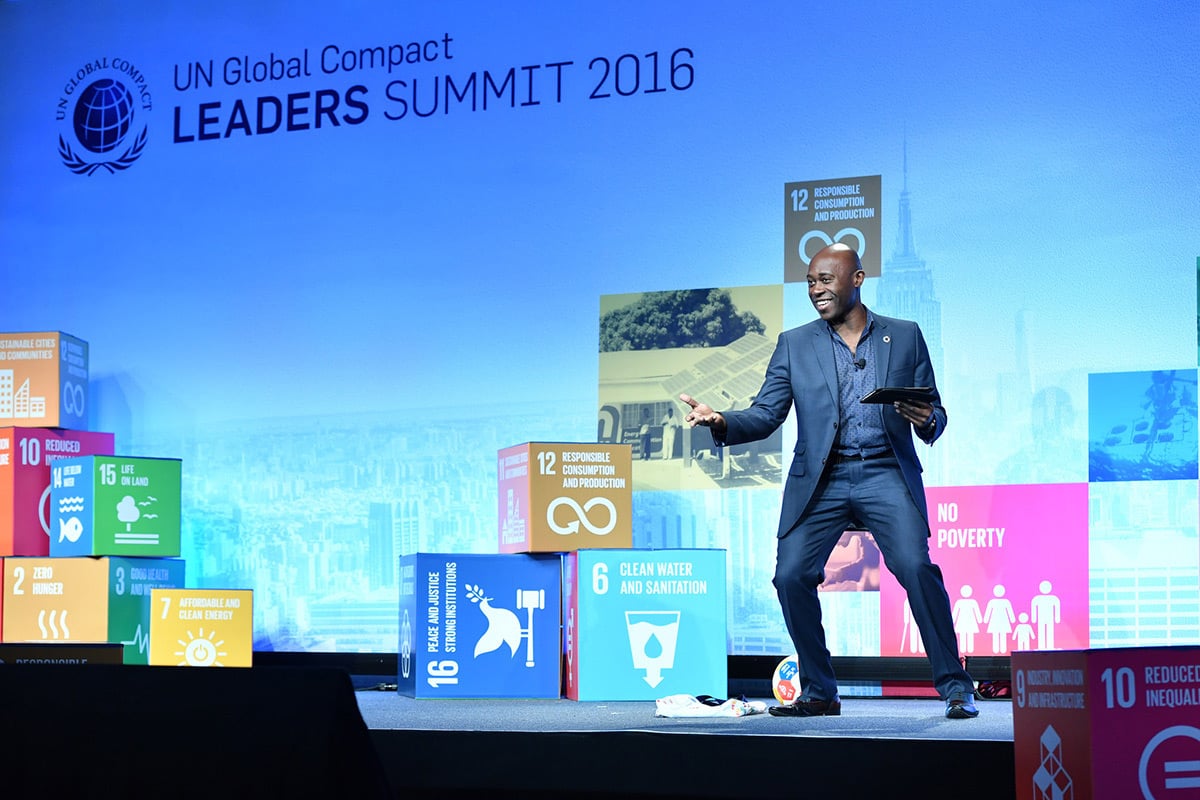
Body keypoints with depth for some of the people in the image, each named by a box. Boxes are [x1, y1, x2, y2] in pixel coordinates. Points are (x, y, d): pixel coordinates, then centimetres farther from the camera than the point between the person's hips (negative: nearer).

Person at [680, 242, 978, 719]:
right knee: (791, 575, -11)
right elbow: (765, 416, 6)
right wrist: (721, 422, -13)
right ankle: (819, 693, 5)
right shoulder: (794, 344, 11)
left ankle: (955, 688, -9)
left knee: (917, 567, -20)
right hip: (819, 481, 2)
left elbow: (935, 413, 10)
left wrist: (926, 421, -13)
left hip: (886, 474, -2)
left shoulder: (905, 336, 10)